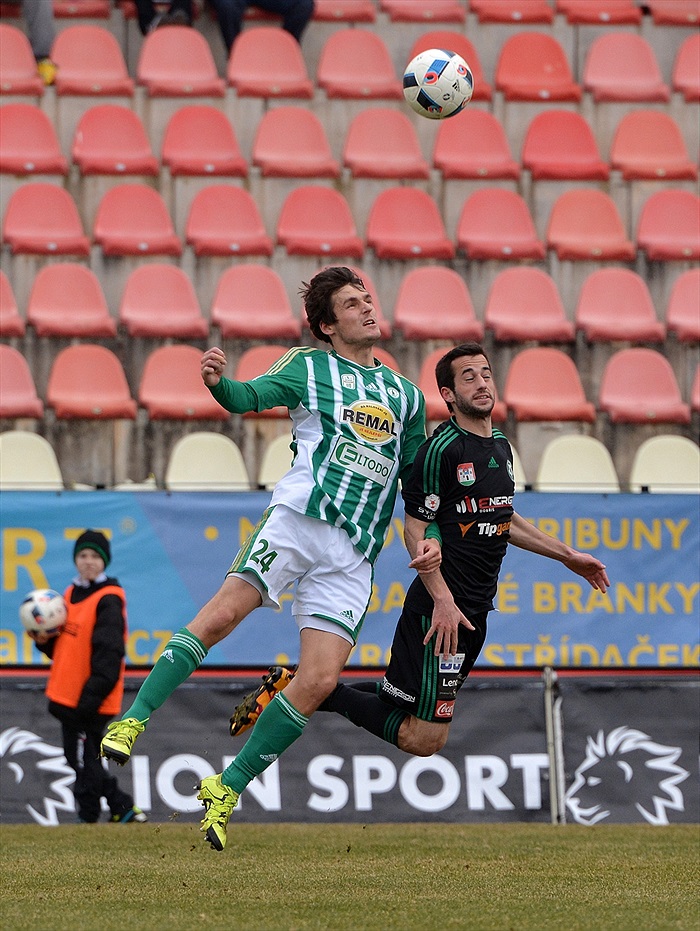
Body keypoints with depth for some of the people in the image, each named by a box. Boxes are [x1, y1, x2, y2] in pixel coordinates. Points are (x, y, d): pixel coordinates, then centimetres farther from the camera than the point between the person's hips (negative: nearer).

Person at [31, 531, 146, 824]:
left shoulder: (108, 600, -12)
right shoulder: (71, 594, 14)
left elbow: (108, 654, -18)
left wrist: (90, 698, -23)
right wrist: (46, 641, 0)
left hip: (90, 700, -9)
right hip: (68, 697, 9)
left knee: (84, 762, -3)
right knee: (78, 758, 14)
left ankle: (88, 819, 7)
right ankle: (123, 809, 21)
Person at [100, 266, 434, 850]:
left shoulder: (407, 395, 21)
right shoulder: (308, 367, 9)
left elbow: (417, 479, 28)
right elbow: (249, 396, -6)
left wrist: (429, 537, 11)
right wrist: (218, 382, -29)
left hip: (355, 555, 3)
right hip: (301, 518, -3)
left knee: (319, 681, -10)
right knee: (223, 613, -25)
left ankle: (227, 789, 0)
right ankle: (134, 720, -17)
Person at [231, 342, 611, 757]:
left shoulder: (501, 447, 14)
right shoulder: (441, 449, -13)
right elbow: (416, 528, -14)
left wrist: (567, 555, 30)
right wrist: (442, 600, -21)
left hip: (475, 612, 9)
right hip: (439, 609, -9)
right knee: (422, 739, -13)